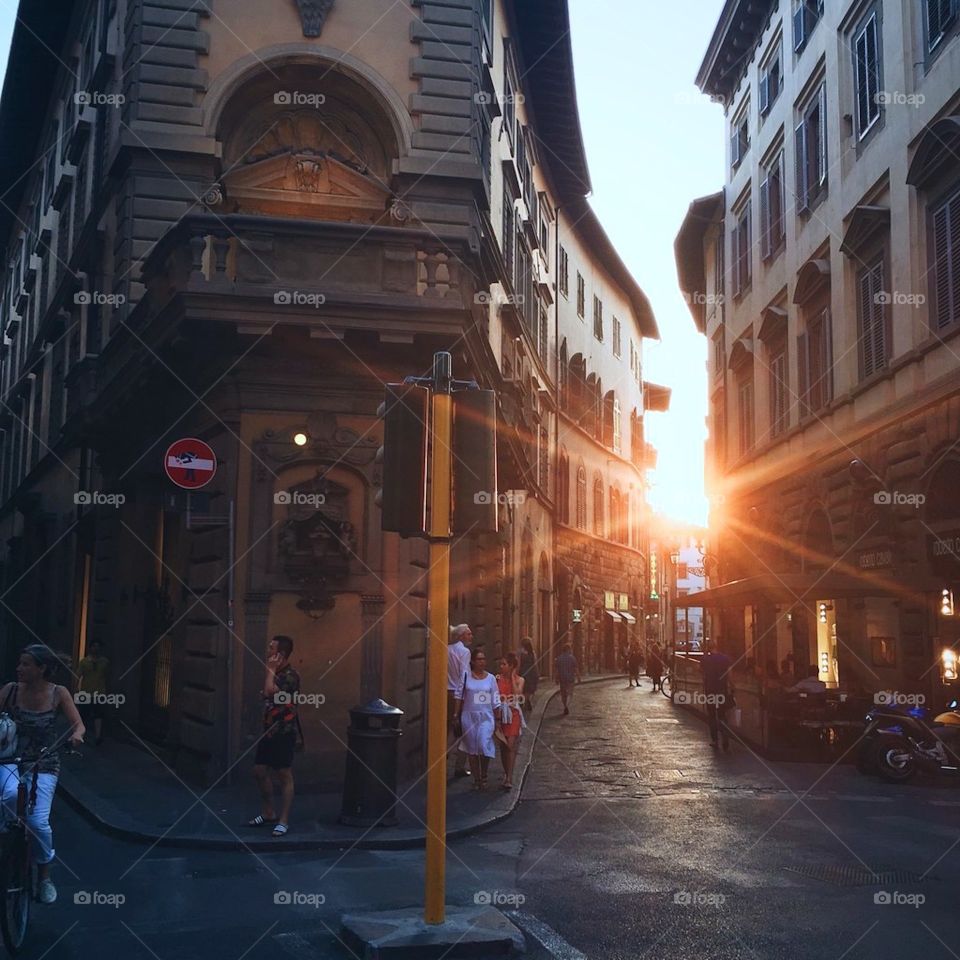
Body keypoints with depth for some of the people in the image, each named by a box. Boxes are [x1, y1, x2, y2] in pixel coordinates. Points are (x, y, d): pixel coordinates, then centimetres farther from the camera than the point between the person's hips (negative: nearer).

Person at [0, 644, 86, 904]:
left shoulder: (58, 693, -4)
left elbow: (78, 724, -4)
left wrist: (75, 735, -26)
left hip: (43, 765, 0)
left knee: (38, 821, -13)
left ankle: (44, 877, 12)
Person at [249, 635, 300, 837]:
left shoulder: (290, 675, -14)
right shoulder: (275, 674, 13)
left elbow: (269, 692, -28)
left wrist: (270, 669, -17)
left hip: (284, 732, -9)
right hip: (269, 730, 9)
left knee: (284, 776, -2)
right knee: (259, 771, 12)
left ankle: (283, 821, 4)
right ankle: (268, 813, 26)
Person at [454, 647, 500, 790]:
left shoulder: (491, 678, 3)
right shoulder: (466, 676, 0)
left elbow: (496, 701, 6)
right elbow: (459, 696, 3)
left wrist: (497, 720, 6)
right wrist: (457, 715, 1)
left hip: (486, 716, 0)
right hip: (469, 716, 0)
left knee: (484, 745, -12)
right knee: (472, 749, 5)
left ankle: (484, 776, 10)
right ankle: (476, 779, 16)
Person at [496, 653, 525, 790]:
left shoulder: (519, 680, 1)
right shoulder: (498, 678, 2)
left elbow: (517, 695, -18)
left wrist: (512, 677, -13)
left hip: (513, 715, -2)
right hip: (501, 715, 2)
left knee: (511, 745, -10)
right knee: (503, 746, 9)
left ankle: (509, 778, -11)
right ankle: (506, 773, 25)